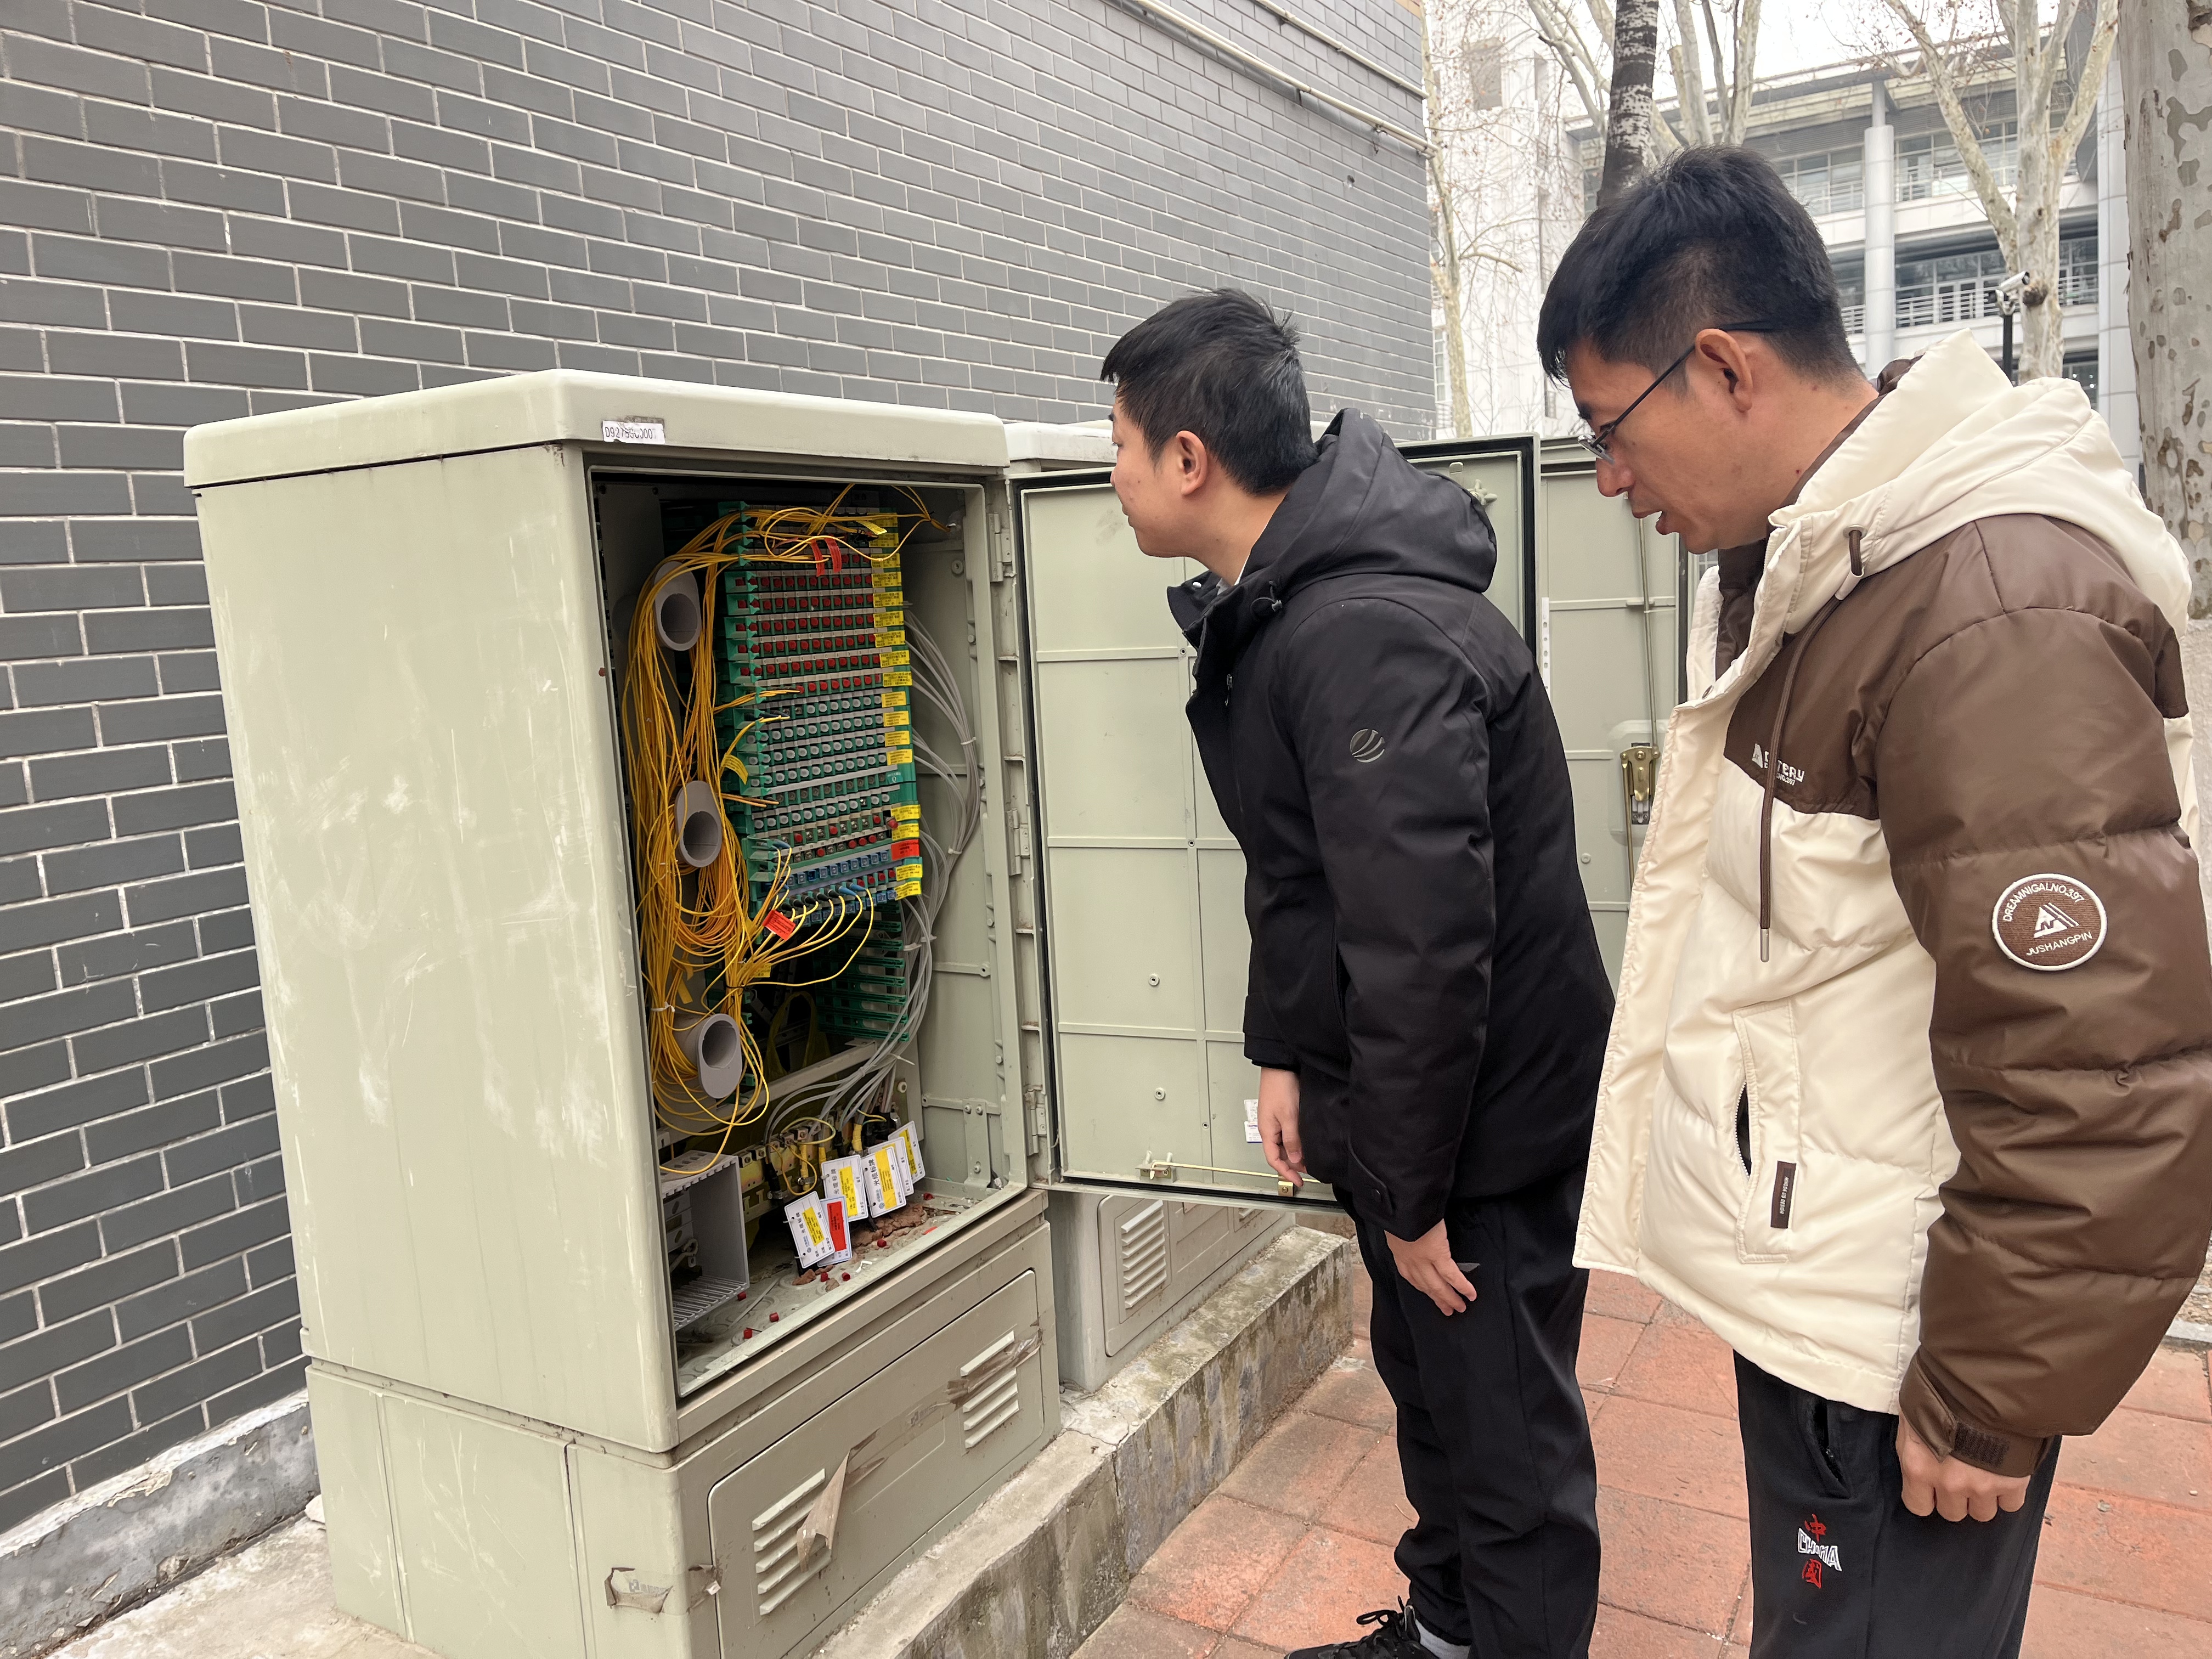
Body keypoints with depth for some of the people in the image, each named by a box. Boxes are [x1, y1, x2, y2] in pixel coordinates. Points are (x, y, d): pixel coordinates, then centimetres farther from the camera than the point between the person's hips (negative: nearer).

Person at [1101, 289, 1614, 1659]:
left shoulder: (1367, 638, -28)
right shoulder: (1276, 609, 5)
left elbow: (1425, 942, -29)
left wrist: (1410, 1188, -20)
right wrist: (1287, 1052, 12)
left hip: (1486, 1121, -10)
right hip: (1392, 1089, 10)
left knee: (1507, 1435, 10)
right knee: (1430, 1386, 26)